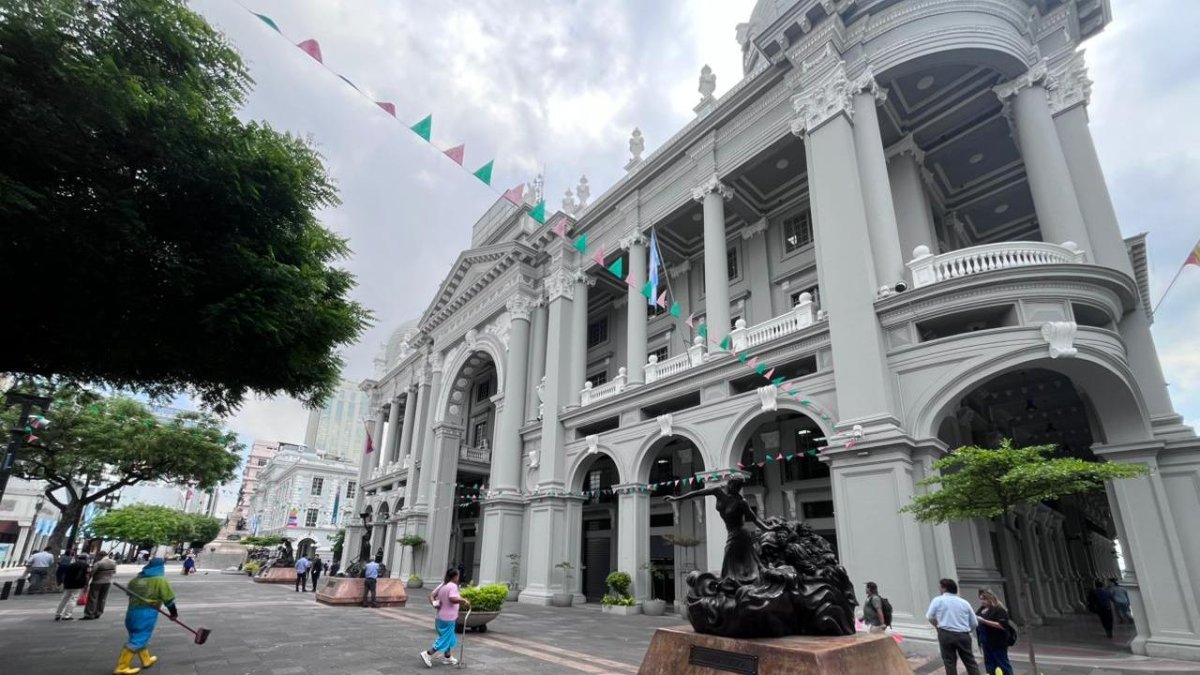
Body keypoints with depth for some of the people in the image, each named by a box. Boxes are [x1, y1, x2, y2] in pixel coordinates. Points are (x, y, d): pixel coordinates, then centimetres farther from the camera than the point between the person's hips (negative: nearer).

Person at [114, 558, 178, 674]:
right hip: (147, 614, -8)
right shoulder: (160, 580, -8)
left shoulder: (136, 579, 10)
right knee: (137, 641, -1)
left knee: (140, 637, 20)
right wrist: (174, 613, 6)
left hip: (132, 612, 8)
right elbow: (169, 599, -6)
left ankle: (146, 660, 35)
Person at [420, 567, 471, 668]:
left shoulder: (442, 585, 10)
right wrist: (464, 600, -21)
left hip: (441, 617, 10)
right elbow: (453, 599, -32)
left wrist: (434, 602, -6)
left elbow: (431, 595, 7)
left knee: (449, 638, 23)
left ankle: (448, 657, 32)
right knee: (445, 639, -1)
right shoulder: (453, 586, -17)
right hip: (448, 618, -10)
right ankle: (427, 654, -5)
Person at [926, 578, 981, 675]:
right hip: (963, 635, 3)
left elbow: (930, 617, -4)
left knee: (949, 662, 5)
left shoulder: (938, 600, 1)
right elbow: (974, 623, 12)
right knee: (970, 661, 14)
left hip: (946, 634, -3)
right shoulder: (965, 602, 10)